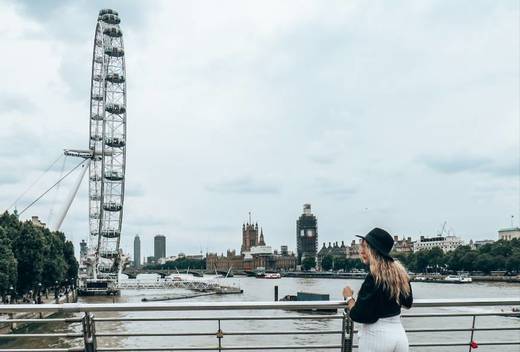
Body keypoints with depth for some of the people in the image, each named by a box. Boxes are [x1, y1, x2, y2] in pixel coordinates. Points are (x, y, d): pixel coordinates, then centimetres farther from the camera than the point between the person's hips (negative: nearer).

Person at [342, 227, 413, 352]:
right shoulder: (400, 272, 2)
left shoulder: (373, 277, -19)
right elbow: (408, 303, 17)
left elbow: (358, 315, -19)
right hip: (399, 334, 7)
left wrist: (349, 297, -3)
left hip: (376, 337, -7)